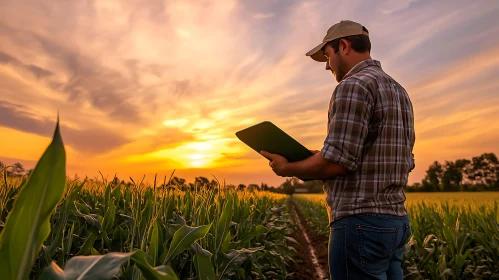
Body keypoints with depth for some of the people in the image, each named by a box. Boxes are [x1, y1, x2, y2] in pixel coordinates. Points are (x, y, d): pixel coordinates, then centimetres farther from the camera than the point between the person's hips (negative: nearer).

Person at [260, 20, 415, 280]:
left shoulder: (353, 86, -13)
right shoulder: (399, 91, 16)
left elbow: (337, 161, -21)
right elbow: (406, 162, 18)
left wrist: (287, 168, -3)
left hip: (361, 224, -9)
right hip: (396, 222, 9)